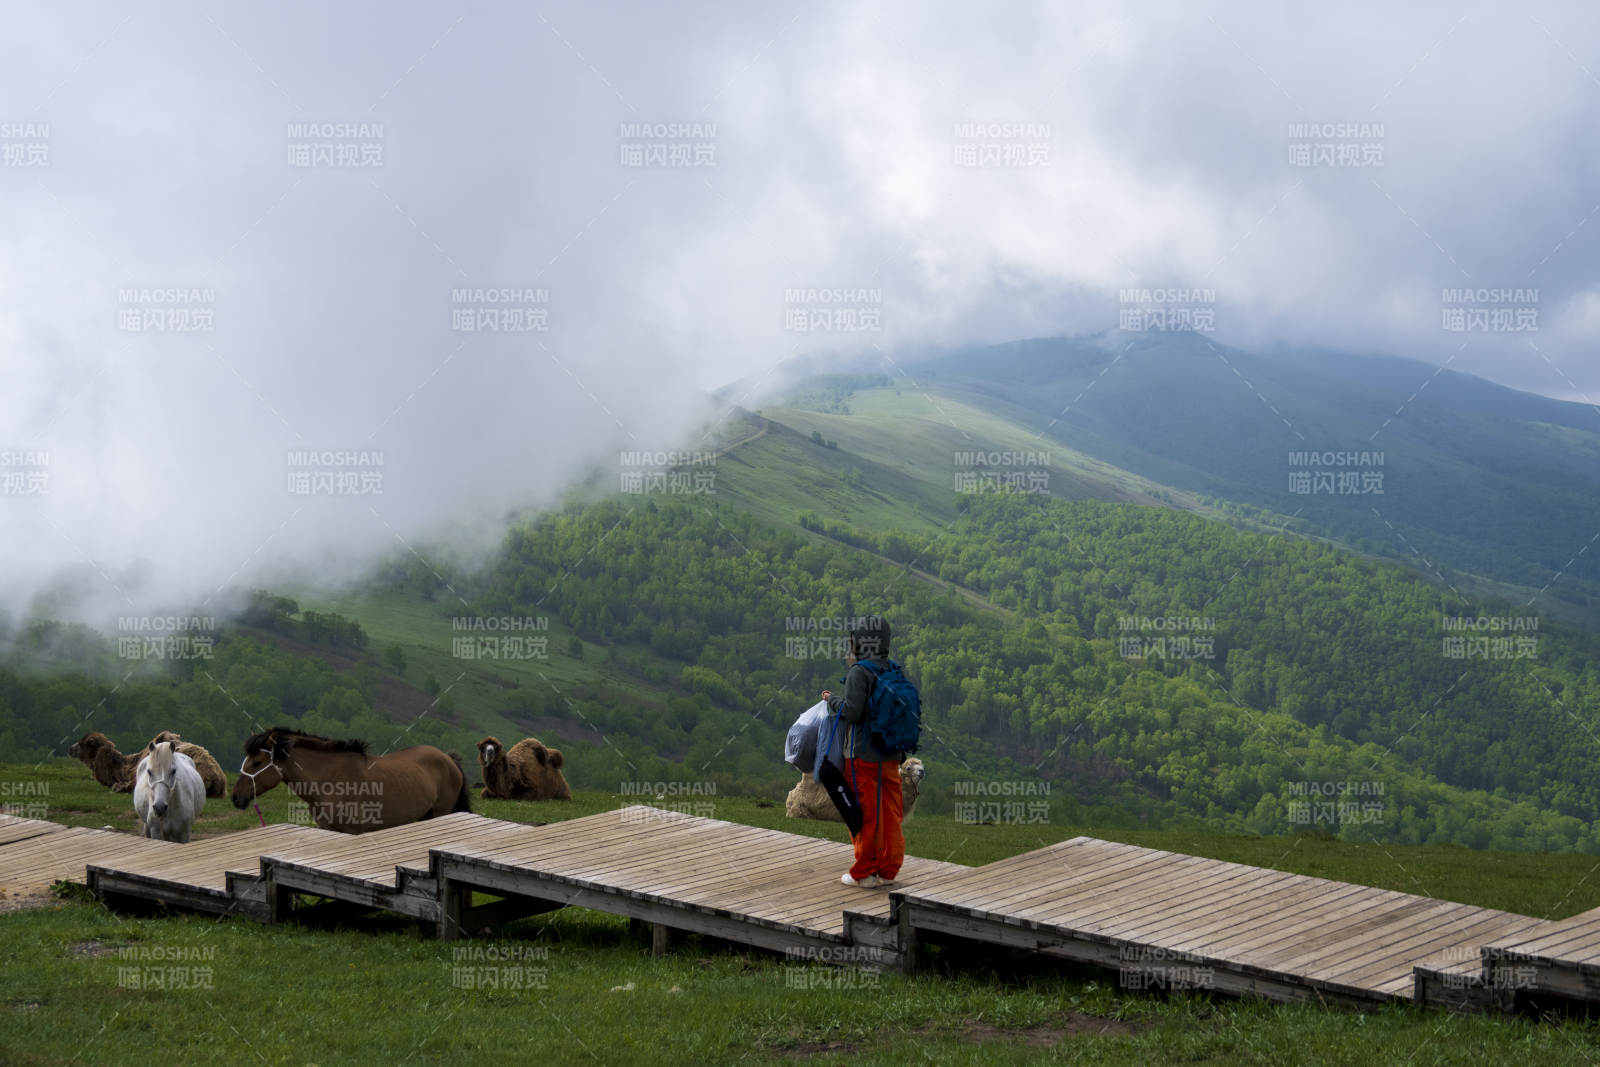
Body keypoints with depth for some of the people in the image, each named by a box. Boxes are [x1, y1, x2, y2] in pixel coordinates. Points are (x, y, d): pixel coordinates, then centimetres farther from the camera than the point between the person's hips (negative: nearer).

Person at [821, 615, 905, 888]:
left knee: (864, 814, 1)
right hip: (891, 754, 7)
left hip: (863, 755, -7)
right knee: (889, 813, 10)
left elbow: (852, 711, -21)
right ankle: (888, 870, 15)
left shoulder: (859, 673, -14)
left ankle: (864, 872, 7)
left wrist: (833, 700, -3)